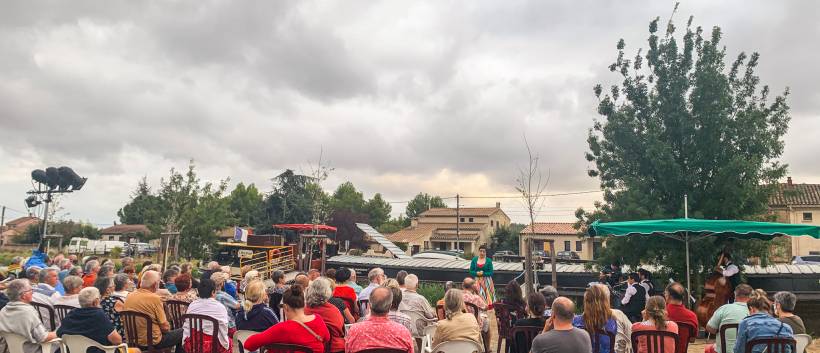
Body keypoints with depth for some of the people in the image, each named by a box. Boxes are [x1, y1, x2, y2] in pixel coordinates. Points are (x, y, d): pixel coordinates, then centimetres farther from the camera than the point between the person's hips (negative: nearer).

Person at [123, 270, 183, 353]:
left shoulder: (129, 297, -2)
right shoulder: (155, 299, -21)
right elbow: (164, 327, -16)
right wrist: (167, 329, 5)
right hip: (152, 342, -7)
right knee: (181, 332, 11)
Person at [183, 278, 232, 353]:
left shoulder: (192, 305, 3)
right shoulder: (219, 307, -9)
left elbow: (186, 326, 4)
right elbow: (223, 329, -9)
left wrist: (185, 342, 14)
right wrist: (225, 343, 5)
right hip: (212, 345, -4)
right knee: (229, 342, 24)